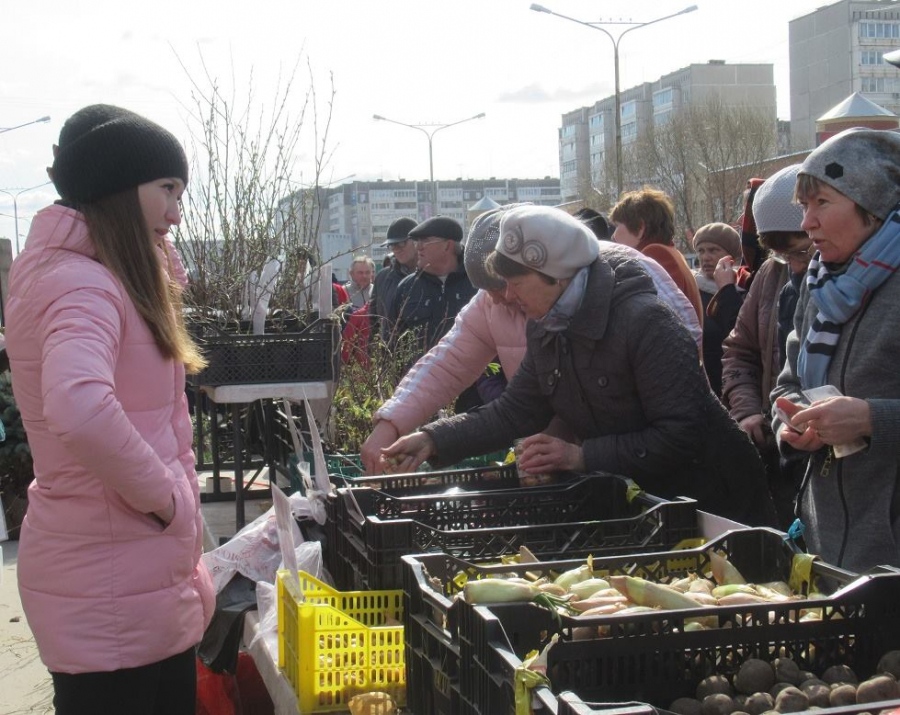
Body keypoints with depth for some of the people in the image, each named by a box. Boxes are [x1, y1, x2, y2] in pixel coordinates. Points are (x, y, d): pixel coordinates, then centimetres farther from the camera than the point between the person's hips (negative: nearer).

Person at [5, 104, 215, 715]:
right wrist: (164, 494, -23)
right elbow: (78, 409, -37)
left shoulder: (99, 278, 12)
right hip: (113, 593, -10)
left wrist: (160, 268, 10)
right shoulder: (80, 283, -19)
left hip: (142, 578, 10)